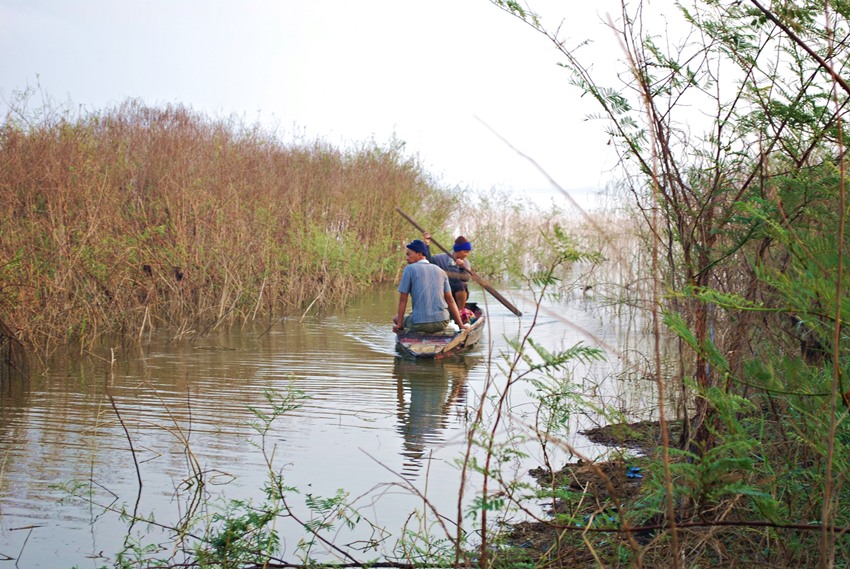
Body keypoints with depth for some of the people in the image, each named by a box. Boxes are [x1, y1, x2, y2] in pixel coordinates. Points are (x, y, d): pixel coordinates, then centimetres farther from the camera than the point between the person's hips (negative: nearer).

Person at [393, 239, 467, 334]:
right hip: (442, 324, 4)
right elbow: (450, 300, 9)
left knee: (396, 318, 25)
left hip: (420, 325, -4)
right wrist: (461, 325, 9)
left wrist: (399, 324, 3)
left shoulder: (409, 269, -1)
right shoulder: (441, 271, 13)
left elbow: (403, 299, -2)